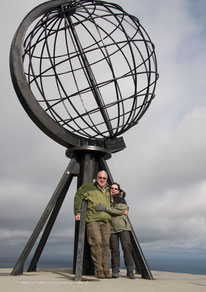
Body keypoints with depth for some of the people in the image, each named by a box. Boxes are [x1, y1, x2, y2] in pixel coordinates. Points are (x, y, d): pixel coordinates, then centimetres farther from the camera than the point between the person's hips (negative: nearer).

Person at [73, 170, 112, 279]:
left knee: (106, 244, -1)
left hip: (106, 221, 4)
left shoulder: (108, 190, 19)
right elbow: (78, 196, 3)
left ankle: (106, 269, 7)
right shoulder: (89, 187, 5)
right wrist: (77, 212, -3)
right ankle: (99, 269, -1)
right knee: (96, 243, -12)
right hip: (93, 220, -4)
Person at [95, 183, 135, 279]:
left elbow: (120, 210, -13)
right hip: (112, 227, 2)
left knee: (127, 247, -9)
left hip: (123, 226, -2)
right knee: (114, 249, -4)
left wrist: (105, 208, -21)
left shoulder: (122, 199, 5)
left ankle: (130, 271, 1)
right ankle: (115, 271, 7)